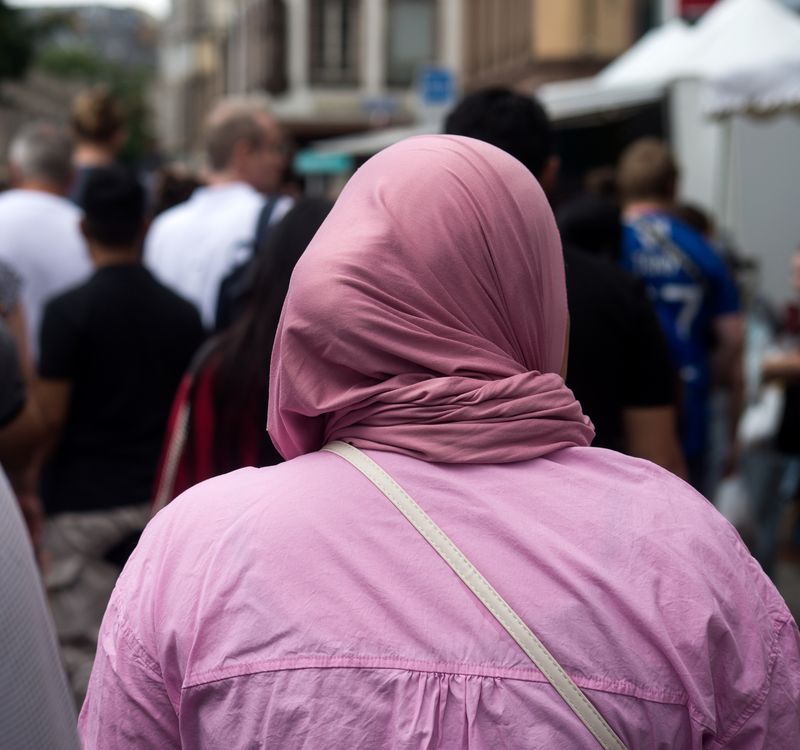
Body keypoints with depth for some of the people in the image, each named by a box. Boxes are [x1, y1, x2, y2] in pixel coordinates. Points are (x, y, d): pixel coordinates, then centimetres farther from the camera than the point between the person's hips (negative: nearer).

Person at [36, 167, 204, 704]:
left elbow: (48, 419, -11)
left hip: (83, 502, -4)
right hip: (159, 498, 4)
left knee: (84, 650, 2)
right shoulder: (183, 313, 2)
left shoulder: (69, 310, -11)